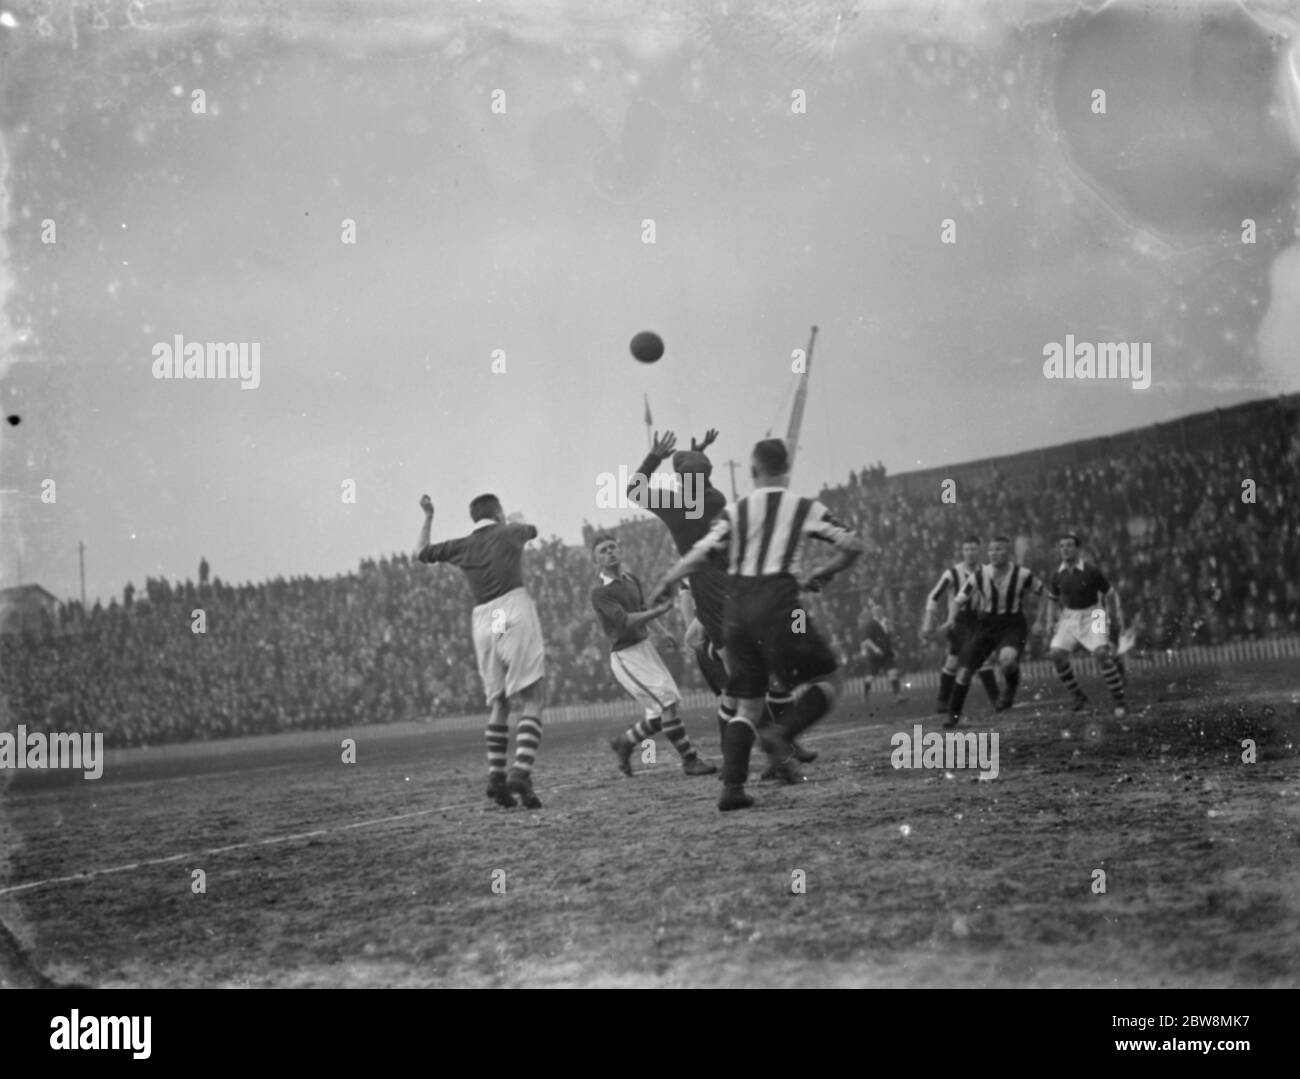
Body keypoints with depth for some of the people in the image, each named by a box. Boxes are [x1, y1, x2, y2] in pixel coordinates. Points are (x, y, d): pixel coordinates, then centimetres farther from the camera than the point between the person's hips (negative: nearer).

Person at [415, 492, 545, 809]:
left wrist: (428, 517, 36)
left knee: (498, 703, 15)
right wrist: (517, 519, 56)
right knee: (531, 701, -7)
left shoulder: (462, 546, 13)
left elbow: (421, 552, 28)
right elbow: (530, 530, 34)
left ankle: (496, 775, 5)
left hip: (484, 623, 4)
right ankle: (521, 771, -24)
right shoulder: (508, 534, 9)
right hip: (515, 614, -4)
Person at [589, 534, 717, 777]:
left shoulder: (632, 581, 10)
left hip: (645, 647, 8)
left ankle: (624, 743, 29)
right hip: (626, 655, -7)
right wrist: (658, 610, -33)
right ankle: (690, 761, -7)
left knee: (660, 715, 6)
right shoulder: (600, 593, -13)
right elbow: (624, 621, -24)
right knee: (666, 705, -14)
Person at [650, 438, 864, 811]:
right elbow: (852, 547, 3)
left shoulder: (735, 511, 10)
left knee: (747, 706, 12)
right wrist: (819, 576, 18)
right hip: (778, 603, -4)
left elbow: (701, 553, -2)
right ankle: (782, 734, -18)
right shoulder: (805, 509, 7)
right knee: (827, 681, 7)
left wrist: (666, 582, 7)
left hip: (737, 607, 4)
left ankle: (731, 787, -2)